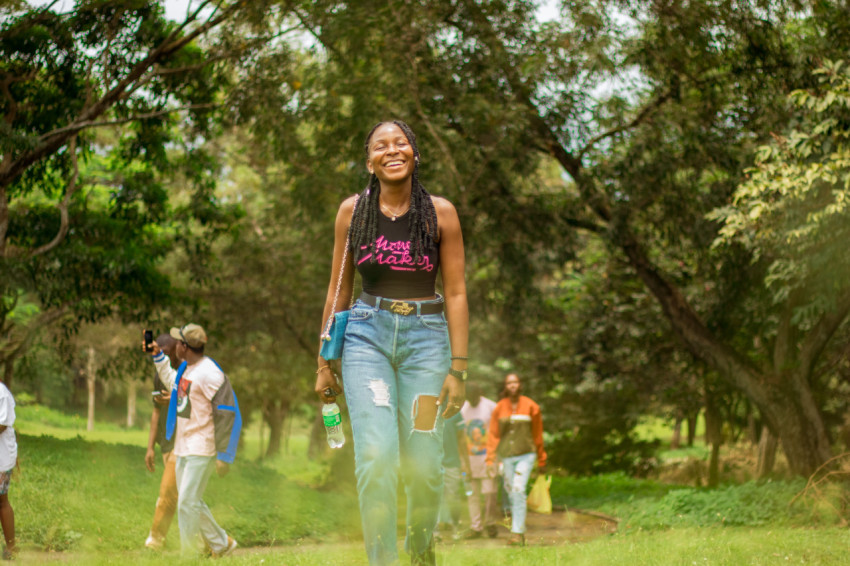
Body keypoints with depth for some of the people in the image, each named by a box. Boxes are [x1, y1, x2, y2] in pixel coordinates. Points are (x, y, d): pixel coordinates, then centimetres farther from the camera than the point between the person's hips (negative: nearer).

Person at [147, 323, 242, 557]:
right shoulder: (186, 370, 11)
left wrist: (224, 456, -20)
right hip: (183, 450, 9)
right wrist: (158, 354, 29)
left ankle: (188, 556, -3)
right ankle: (221, 544, 26)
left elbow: (227, 413, -18)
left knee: (187, 503, -9)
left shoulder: (209, 374, -18)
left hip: (201, 451, -9)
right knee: (192, 502, 15)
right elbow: (171, 381, 36)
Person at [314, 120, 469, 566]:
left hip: (425, 336, 0)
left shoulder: (440, 213, 2)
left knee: (423, 463, -3)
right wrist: (324, 363, 11)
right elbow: (338, 290, 12)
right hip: (367, 334, 1)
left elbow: (455, 293, 2)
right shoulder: (353, 211, 6)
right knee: (376, 456, -16)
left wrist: (458, 368, -3)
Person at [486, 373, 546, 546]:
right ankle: (519, 530, 18)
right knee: (511, 493, 5)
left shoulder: (530, 407, -1)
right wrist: (490, 460, -3)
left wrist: (541, 461, 8)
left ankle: (517, 532, -17)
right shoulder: (499, 408, 3)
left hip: (526, 455, -3)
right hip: (506, 456, 3)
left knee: (519, 490, -17)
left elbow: (538, 435, 5)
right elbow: (493, 435, 4)